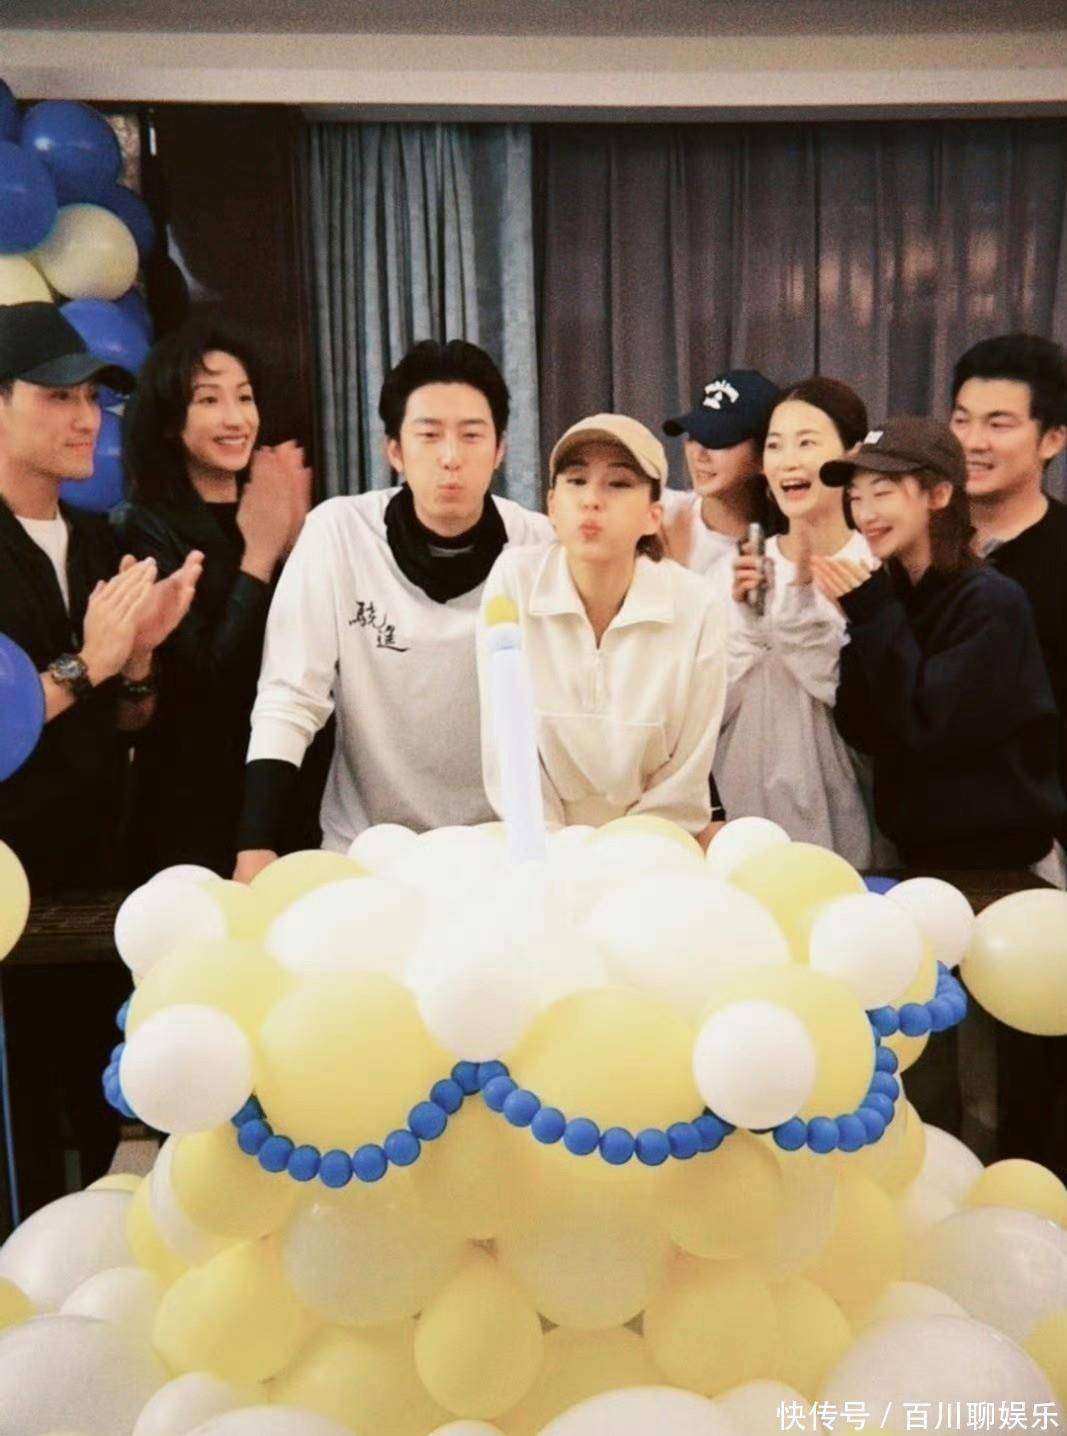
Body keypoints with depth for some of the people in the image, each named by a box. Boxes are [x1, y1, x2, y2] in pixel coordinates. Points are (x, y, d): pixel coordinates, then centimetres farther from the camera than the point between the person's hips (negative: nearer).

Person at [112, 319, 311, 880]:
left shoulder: (267, 510, 6)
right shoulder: (143, 529, -10)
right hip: (193, 798, -5)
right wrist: (260, 555, -17)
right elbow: (201, 682, -19)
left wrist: (296, 542, -11)